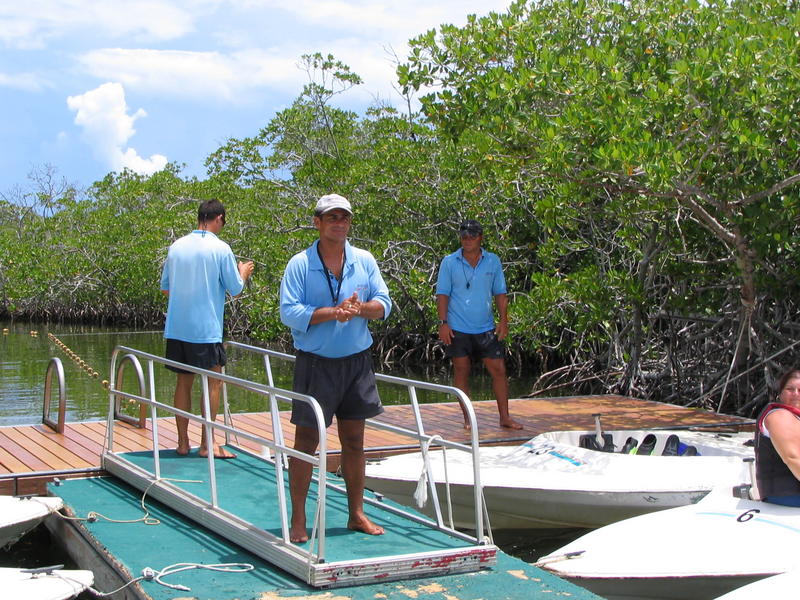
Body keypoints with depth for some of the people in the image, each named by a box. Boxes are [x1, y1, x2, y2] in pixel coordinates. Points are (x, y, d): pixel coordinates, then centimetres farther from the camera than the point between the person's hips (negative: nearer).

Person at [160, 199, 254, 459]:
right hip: (206, 329, -5)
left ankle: (183, 442, 14)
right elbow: (236, 289, -2)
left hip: (176, 328, 5)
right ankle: (207, 443, 3)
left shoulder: (176, 247, 7)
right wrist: (244, 272, 18)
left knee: (184, 381, 11)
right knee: (213, 381, 3)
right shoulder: (220, 249, -8)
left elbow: (165, 287, 15)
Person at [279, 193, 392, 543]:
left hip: (357, 362, 4)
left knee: (354, 441, 11)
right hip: (315, 364, -4)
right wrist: (333, 312, -22)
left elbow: (383, 304, 4)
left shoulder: (364, 261, 6)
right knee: (307, 441, 0)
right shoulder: (300, 265, -6)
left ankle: (357, 514, 22)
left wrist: (359, 308, -17)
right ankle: (298, 521, 9)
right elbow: (289, 313, -14)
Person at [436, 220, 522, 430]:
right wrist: (443, 323, -9)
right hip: (458, 329, -2)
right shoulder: (449, 262, -1)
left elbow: (500, 293, 9)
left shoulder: (493, 261, 5)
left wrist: (503, 320, 0)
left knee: (498, 369, 1)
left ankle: (505, 417, 10)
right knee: (461, 371, 4)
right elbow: (442, 294, -2)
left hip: (486, 328, 2)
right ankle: (467, 418, 14)